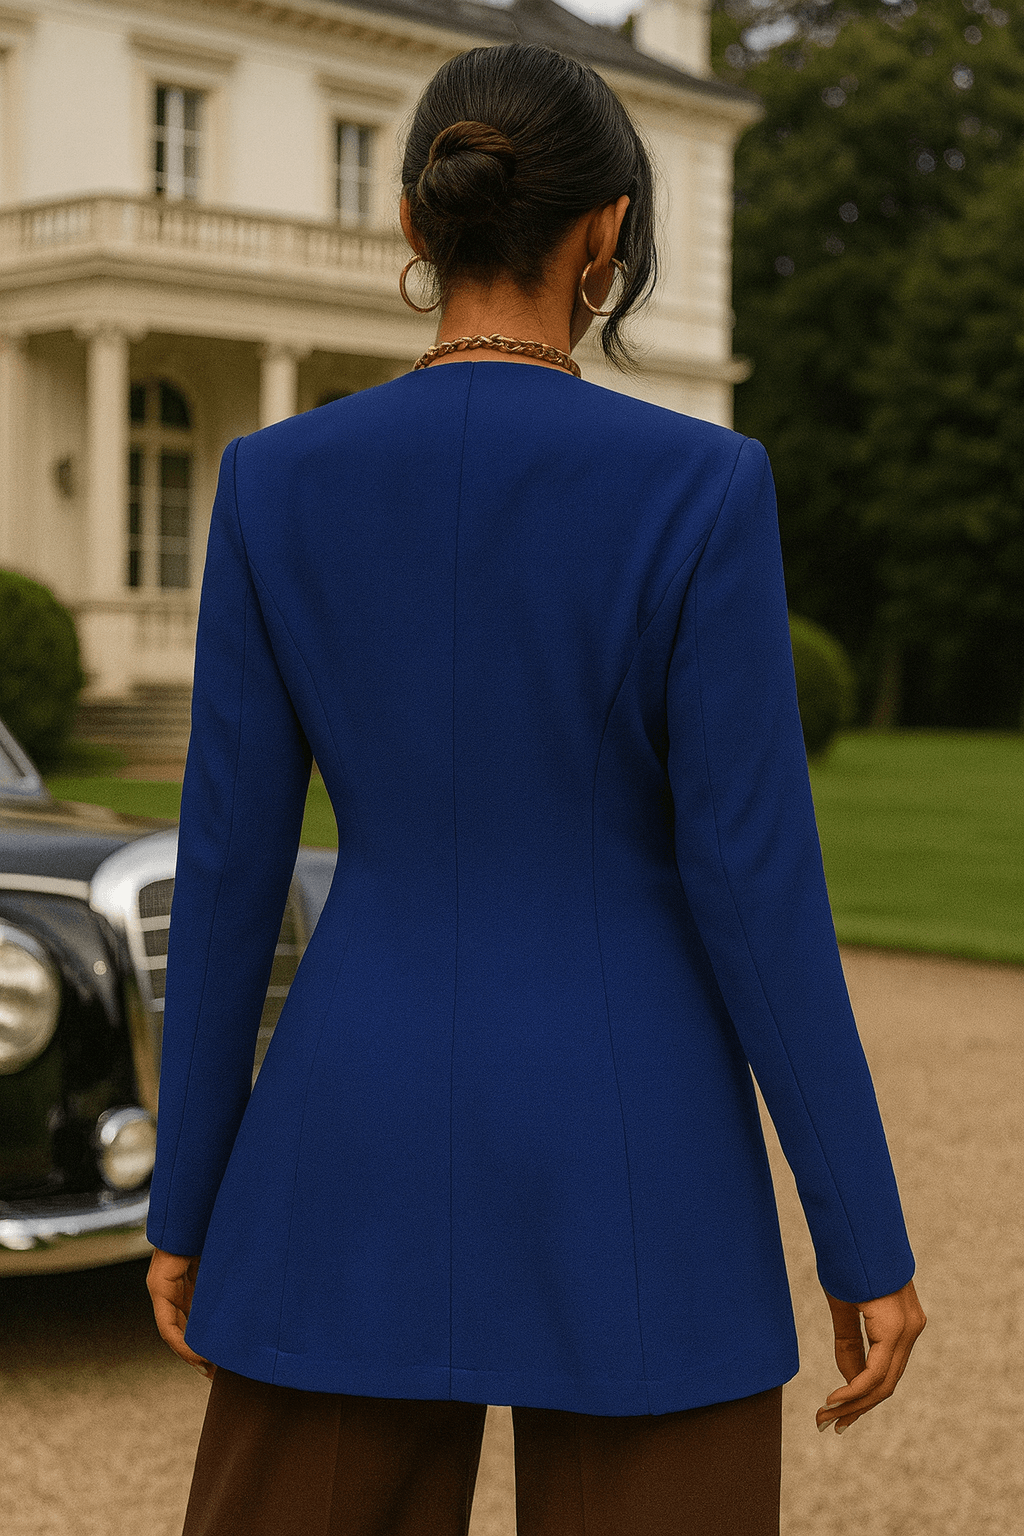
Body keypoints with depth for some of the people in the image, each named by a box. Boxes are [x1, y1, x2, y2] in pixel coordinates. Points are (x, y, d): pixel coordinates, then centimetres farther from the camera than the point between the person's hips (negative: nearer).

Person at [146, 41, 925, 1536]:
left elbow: (228, 866, -1)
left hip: (367, 1158, 3)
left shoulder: (277, 484, -4)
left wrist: (187, 1203, 10)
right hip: (630, 1177, -2)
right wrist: (868, 1239, -3)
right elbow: (757, 881, -12)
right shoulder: (699, 488, -12)